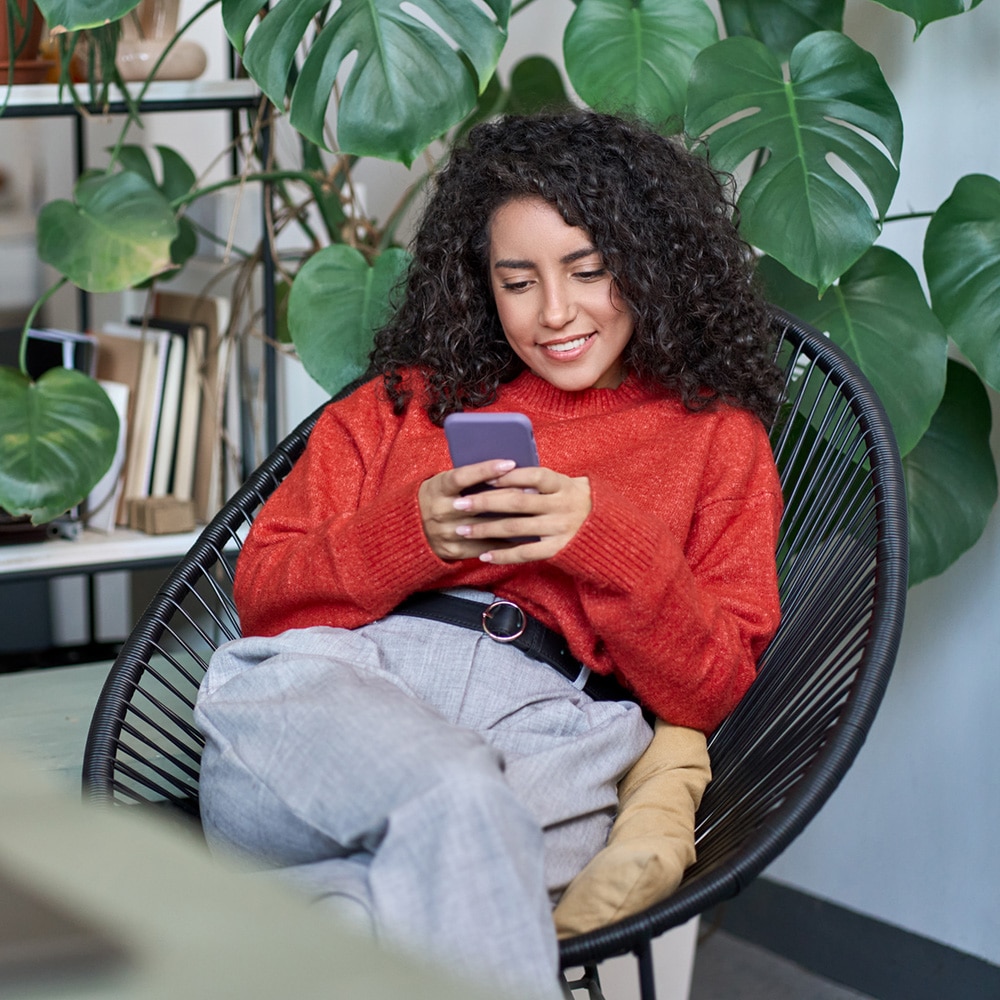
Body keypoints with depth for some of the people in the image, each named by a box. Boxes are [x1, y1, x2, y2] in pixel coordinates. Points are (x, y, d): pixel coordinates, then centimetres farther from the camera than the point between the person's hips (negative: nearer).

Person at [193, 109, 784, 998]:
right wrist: (412, 532, 0)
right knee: (453, 801, -39)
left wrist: (605, 540, -4)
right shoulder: (409, 400, 29)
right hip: (328, 683, 1)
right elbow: (262, 592, 19)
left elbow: (709, 691, 13)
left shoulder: (716, 436, 25)